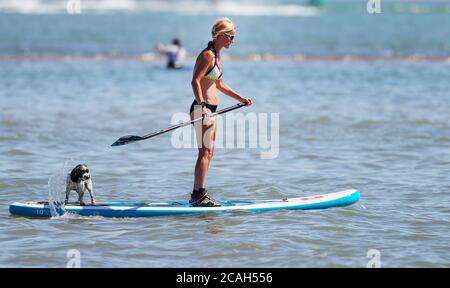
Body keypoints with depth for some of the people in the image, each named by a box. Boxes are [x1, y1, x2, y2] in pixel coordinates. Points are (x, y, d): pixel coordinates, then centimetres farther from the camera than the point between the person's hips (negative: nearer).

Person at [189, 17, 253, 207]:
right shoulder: (208, 55, -13)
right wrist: (202, 105, -32)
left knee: (208, 153, 12)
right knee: (205, 152, -12)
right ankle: (198, 195, -14)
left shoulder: (217, 55, 17)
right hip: (203, 108, -10)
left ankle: (198, 194, 17)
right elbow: (195, 81, -22)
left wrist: (239, 98, 30)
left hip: (210, 109, 10)